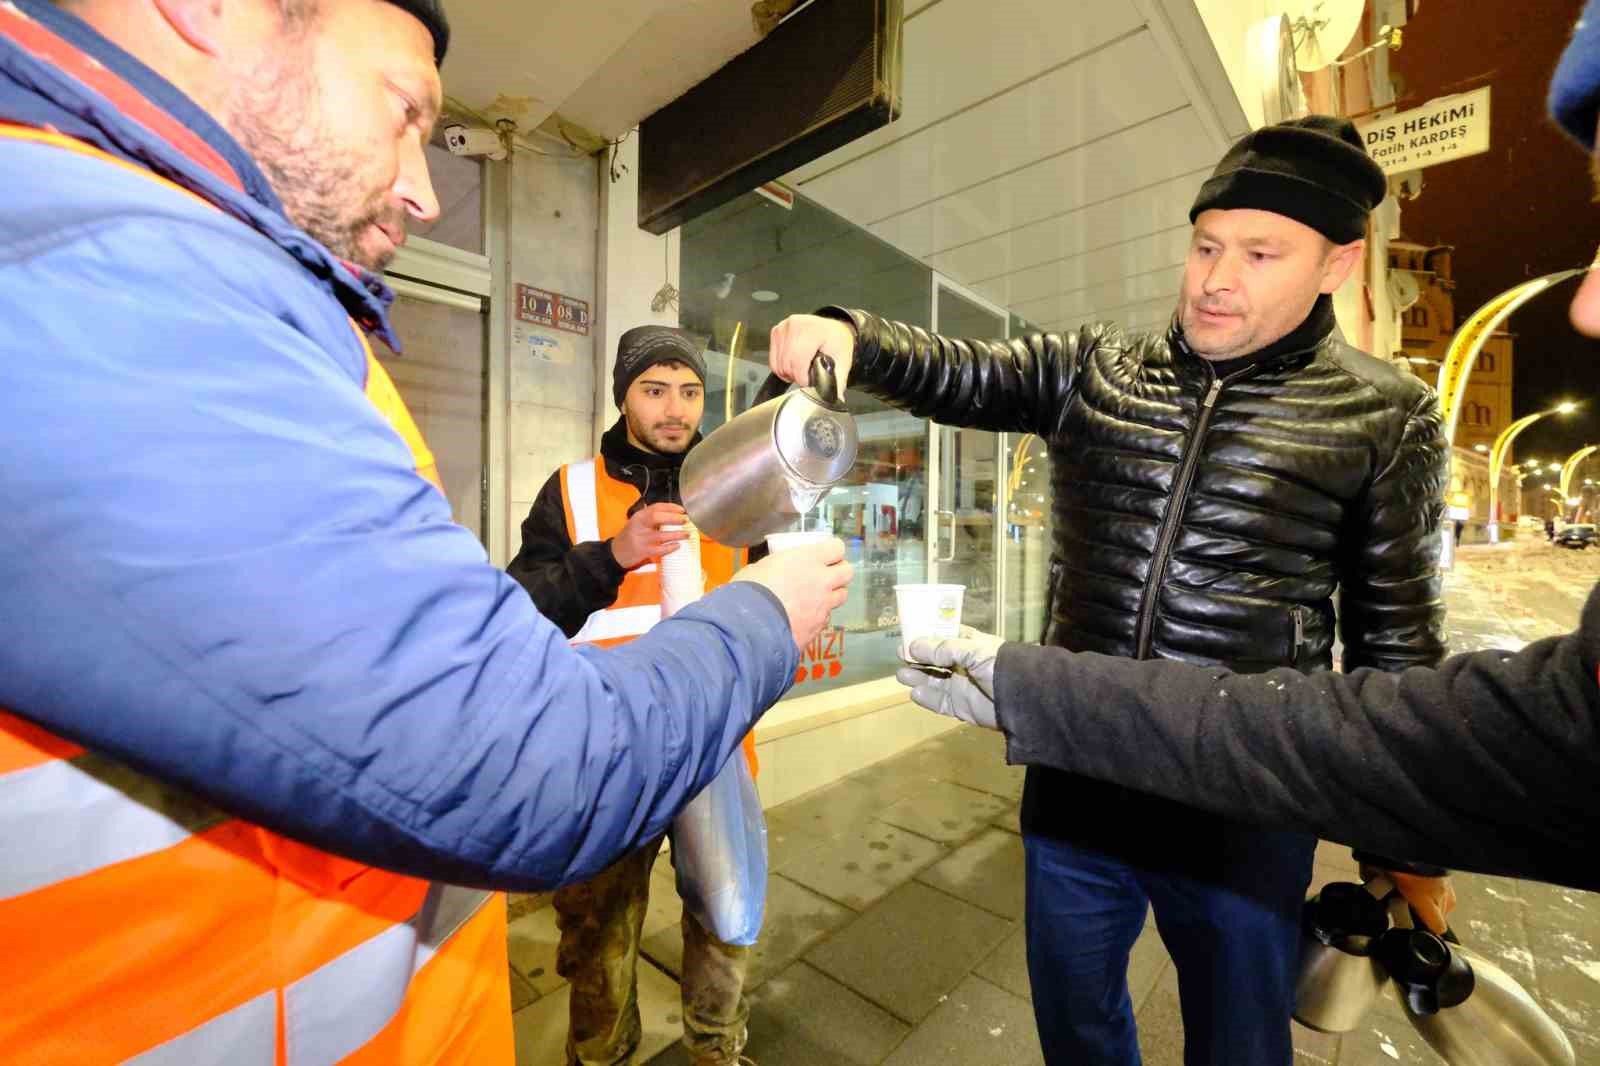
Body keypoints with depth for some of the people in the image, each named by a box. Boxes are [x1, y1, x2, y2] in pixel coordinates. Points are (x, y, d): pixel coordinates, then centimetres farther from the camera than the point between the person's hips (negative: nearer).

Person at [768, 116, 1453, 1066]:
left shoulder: (1385, 416, -4)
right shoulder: (1092, 369, 2)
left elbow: (1398, 640, -1)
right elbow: (958, 374, -7)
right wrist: (850, 337, -28)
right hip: (1075, 773, 3)